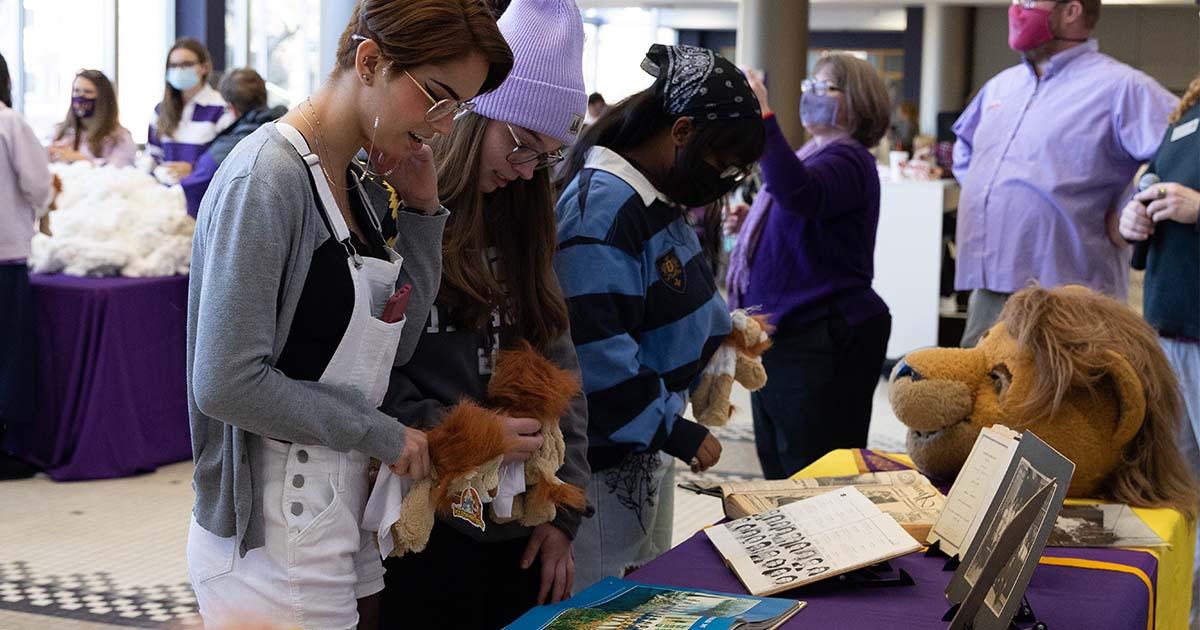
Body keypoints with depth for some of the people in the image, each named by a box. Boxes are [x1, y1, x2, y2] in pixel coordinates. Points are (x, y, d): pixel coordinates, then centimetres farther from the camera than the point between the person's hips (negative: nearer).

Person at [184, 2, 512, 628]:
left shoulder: (356, 183, 8)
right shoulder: (266, 178, -18)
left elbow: (393, 346, 8)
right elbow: (227, 383, -23)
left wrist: (421, 212, 1)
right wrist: (379, 432, -15)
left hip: (346, 520, 9)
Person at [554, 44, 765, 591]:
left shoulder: (662, 202, 9)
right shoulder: (601, 207, -22)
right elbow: (595, 349, -28)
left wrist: (724, 332, 10)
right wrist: (675, 429, -24)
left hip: (648, 452, 10)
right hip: (600, 466, -10)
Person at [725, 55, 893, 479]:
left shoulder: (847, 159, -14)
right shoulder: (812, 156, 18)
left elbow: (800, 195, -37)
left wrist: (763, 119, -39)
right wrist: (749, 224, 15)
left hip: (823, 344, -11)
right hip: (781, 333, 11)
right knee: (777, 465, 16)